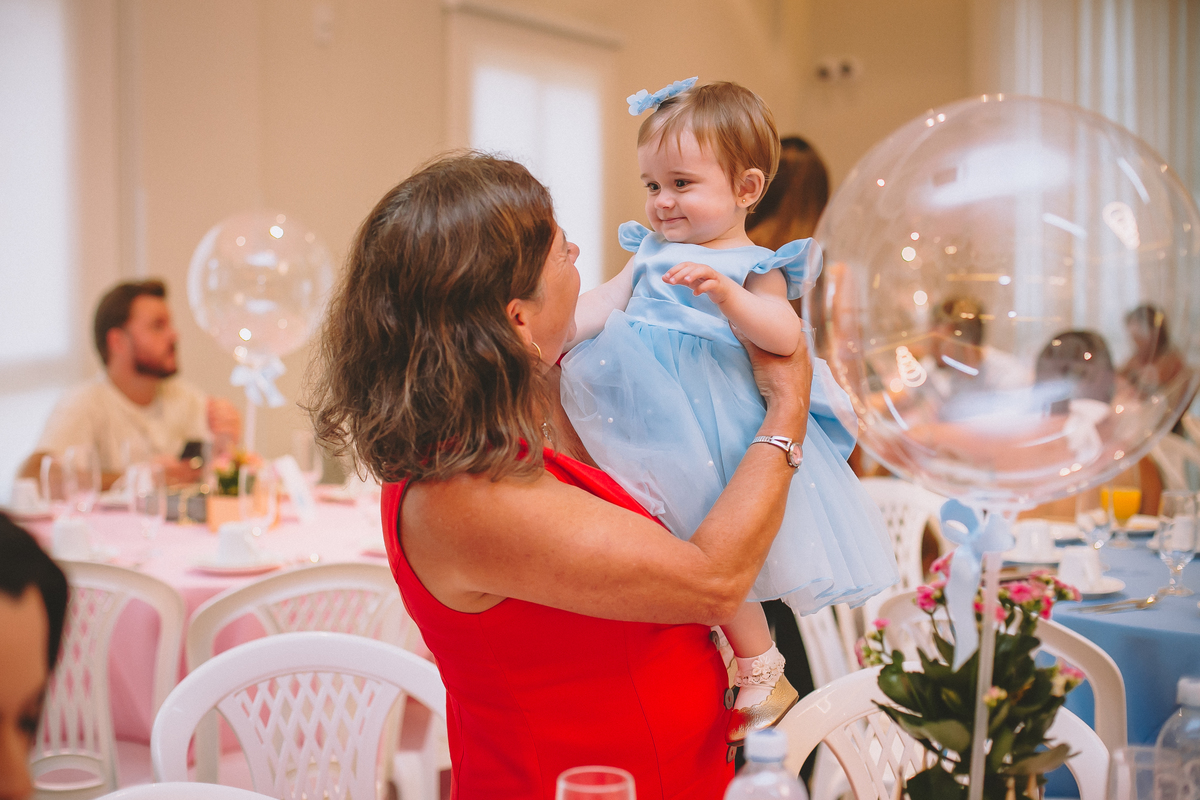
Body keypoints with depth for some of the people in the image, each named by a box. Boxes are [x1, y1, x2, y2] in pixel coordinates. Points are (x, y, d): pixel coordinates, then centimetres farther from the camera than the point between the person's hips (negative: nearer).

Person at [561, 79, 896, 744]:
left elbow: (784, 335, -20)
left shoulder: (753, 268, -3)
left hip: (710, 428, -6)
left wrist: (723, 291, -35)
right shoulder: (651, 254, 17)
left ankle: (763, 676, 14)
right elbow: (598, 307, 12)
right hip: (646, 421, 7)